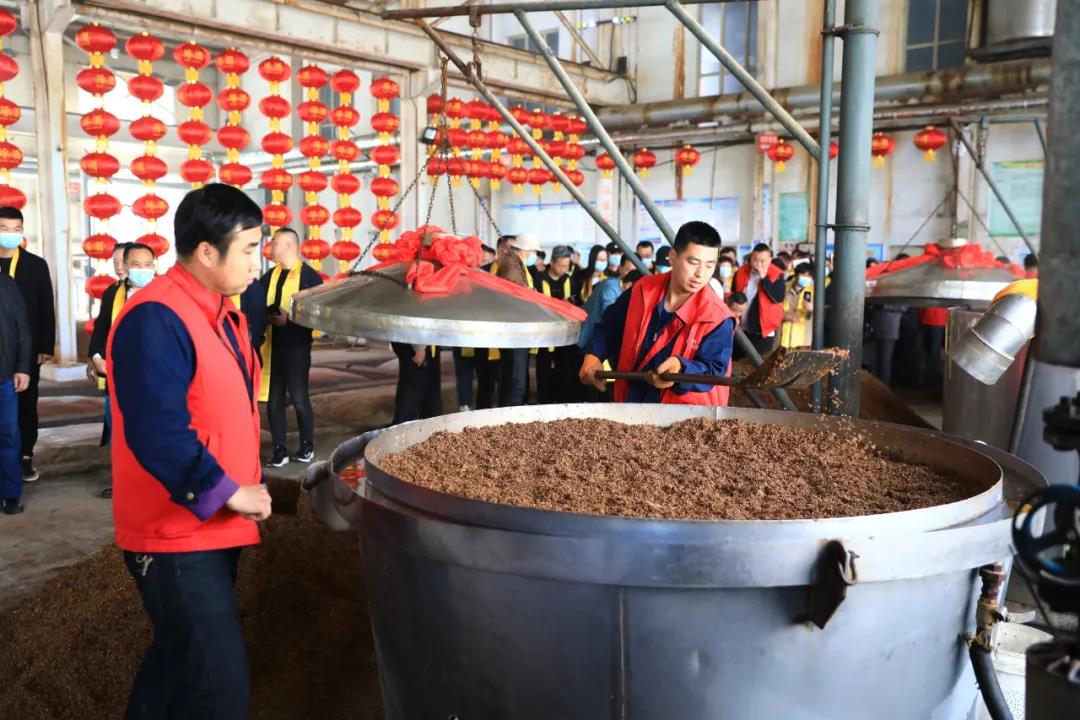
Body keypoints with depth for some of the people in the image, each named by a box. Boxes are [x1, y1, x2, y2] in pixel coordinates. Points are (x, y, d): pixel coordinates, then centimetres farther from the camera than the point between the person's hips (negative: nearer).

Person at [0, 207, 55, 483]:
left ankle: (25, 457, 12)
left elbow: (47, 309, 3)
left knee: (26, 403, 6)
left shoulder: (36, 265, 4)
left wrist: (46, 346, -4)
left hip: (28, 347, 0)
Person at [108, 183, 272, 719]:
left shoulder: (220, 313, 10)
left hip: (213, 525, 10)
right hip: (178, 532, -10)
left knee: (180, 658, 23)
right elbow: (158, 437, -28)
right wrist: (230, 492, -20)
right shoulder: (155, 320, -22)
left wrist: (243, 488, 12)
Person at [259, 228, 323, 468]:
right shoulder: (270, 275, 12)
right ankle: (279, 450, 14)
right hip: (272, 345, 6)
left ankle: (307, 446, 19)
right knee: (274, 400, 6)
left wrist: (289, 318, -15)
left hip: (297, 346, -5)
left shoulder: (308, 275, -6)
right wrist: (268, 314, -10)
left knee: (298, 398, 0)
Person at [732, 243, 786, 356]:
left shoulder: (777, 275, -7)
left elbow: (779, 298, -20)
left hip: (764, 329, -3)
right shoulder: (741, 272, 1)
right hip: (742, 328, 4)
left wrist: (764, 278, -22)